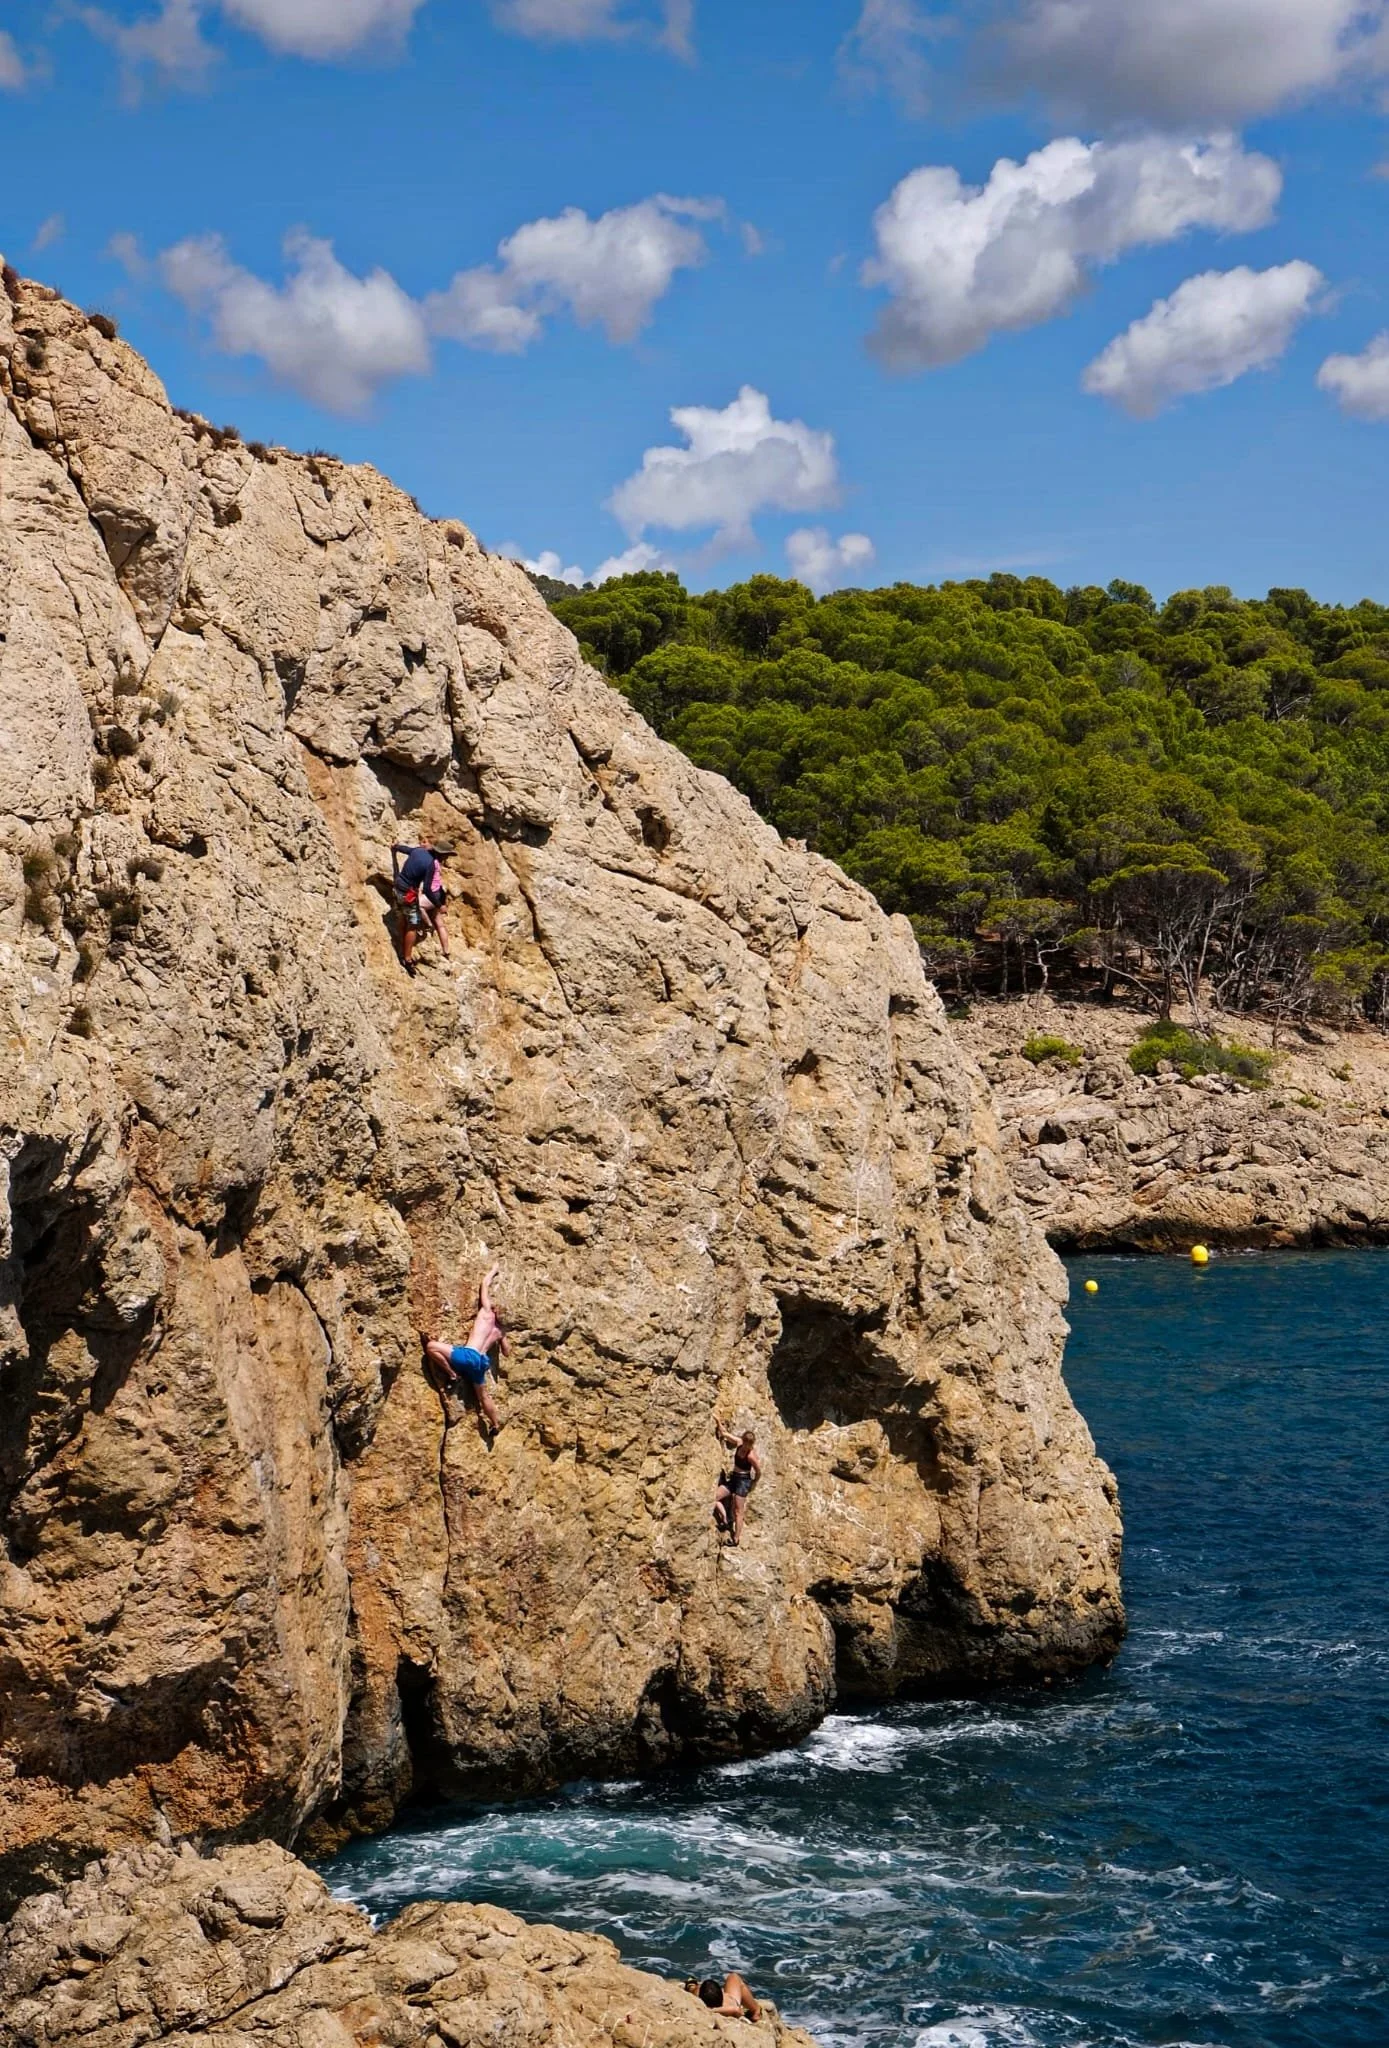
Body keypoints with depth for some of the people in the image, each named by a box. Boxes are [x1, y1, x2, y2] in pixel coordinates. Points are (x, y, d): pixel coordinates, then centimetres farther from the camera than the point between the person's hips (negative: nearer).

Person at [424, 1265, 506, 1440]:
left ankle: (453, 1376, -9)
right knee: (483, 1396, 25)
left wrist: (493, 1271, 29)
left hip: (469, 1355, -8)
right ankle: (496, 1425, 34)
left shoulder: (487, 1312, 5)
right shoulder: (500, 1330, 20)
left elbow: (485, 1285, 12)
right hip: (481, 1361, 8)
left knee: (431, 1346, -14)